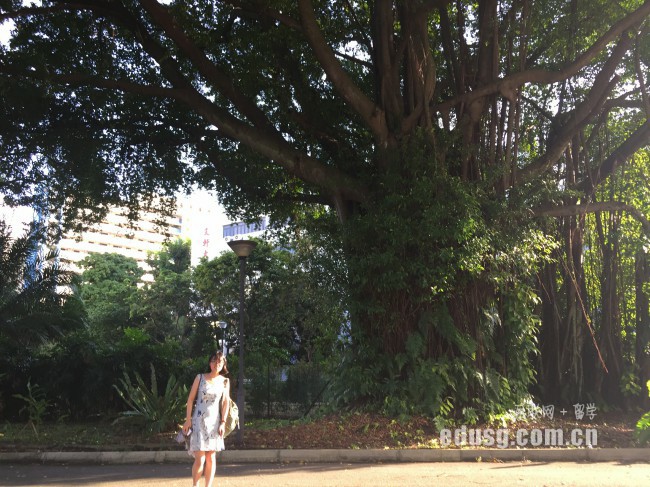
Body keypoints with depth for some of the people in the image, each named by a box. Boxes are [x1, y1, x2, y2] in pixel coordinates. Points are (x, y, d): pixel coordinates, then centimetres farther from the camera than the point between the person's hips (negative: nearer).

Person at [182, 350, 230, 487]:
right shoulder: (200, 377, -2)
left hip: (214, 421, 3)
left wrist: (223, 422, -4)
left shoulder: (225, 381, 4)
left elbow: (225, 403, 3)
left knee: (211, 458, 6)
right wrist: (188, 419, -6)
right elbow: (190, 399, -1)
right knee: (200, 459, -8)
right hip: (199, 420, -3)